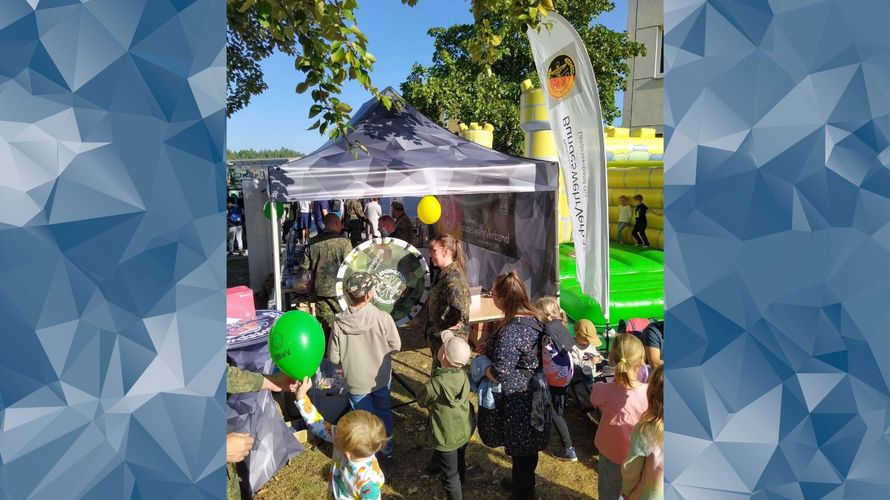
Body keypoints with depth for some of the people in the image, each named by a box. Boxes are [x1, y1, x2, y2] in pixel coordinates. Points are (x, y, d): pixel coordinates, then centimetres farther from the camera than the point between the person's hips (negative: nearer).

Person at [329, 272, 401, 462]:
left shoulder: (339, 323, -21)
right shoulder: (383, 318, -23)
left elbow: (334, 358, -11)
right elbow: (396, 346, -9)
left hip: (356, 382, -1)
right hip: (381, 378, 1)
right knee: (384, 413, 25)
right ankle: (387, 451, 43)